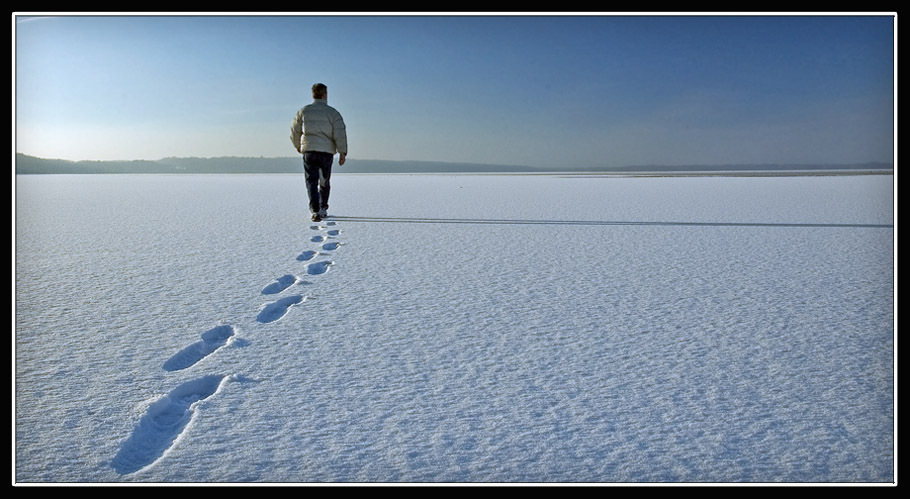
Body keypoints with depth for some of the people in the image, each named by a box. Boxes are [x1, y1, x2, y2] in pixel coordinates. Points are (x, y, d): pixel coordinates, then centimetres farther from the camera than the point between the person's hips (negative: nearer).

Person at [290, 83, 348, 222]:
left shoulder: (303, 111, 6)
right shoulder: (333, 113, 1)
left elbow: (295, 131, 12)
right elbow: (340, 133, -8)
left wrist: (298, 145, 30)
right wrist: (342, 153, -6)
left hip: (309, 151, 0)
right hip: (327, 152, 0)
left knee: (312, 182, -2)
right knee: (324, 182, 17)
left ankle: (315, 210, -19)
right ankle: (323, 209, 23)